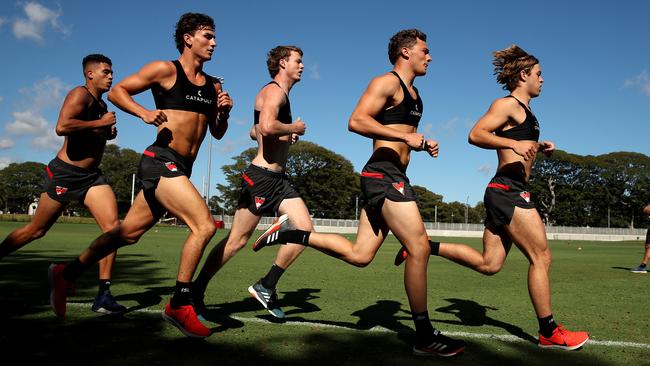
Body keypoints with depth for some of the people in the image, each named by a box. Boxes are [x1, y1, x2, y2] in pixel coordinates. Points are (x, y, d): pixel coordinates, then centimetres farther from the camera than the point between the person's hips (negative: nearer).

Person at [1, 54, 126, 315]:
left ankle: (103, 295, -10)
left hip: (92, 176, 7)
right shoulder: (80, 95, -10)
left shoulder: (102, 105, 17)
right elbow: (62, 127, -27)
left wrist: (107, 133, 11)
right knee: (35, 230, 6)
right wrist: (100, 123, -20)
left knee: (113, 226, -12)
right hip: (64, 173, -7)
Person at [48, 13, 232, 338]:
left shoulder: (213, 85, 17)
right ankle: (179, 305, -9)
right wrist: (143, 112, -14)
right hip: (161, 161, -8)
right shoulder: (165, 70, -1)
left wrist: (224, 112, 2)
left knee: (128, 233, 15)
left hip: (180, 169, 8)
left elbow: (217, 133, 22)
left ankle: (67, 273, 31)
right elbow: (116, 91, 2)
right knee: (204, 225, -20)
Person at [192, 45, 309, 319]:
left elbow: (254, 132, 29)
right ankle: (196, 291, 13)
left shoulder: (279, 94, 21)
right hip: (261, 176, -9)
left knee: (305, 230, -3)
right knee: (237, 240, -2)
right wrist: (294, 128, -12)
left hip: (279, 178, 9)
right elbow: (267, 127, -30)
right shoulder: (274, 90, -10)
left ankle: (266, 287, 5)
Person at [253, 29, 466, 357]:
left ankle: (291, 232, 13)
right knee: (419, 248, -10)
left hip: (388, 177, 10)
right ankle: (425, 337, -1)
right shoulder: (387, 82, -5)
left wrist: (421, 144, 18)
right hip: (384, 173, -10)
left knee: (359, 255, 6)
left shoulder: (413, 93, 24)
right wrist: (406, 136, -22)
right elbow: (356, 121, -19)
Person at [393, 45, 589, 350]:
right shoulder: (507, 104, -5)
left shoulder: (523, 111, 23)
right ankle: (549, 332, 5)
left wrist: (539, 147, 19)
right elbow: (476, 134, -17)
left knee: (488, 263, 7)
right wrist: (515, 143, -24)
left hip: (504, 193, 10)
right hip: (509, 190, -10)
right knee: (541, 257, -4)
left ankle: (424, 246, 9)